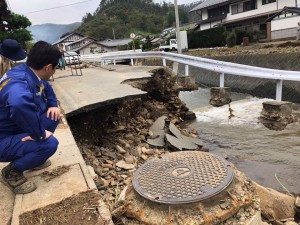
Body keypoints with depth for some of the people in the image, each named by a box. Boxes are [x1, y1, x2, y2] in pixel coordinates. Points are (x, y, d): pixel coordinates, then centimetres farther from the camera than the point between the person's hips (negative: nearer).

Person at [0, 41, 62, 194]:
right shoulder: (19, 83, -33)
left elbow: (46, 88, 20)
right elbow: (19, 103, -57)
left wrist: (53, 106, 3)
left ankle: (32, 155, 16)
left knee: (53, 116, 2)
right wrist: (40, 134, -41)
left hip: (17, 129, 9)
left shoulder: (30, 74, -3)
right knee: (49, 144, -27)